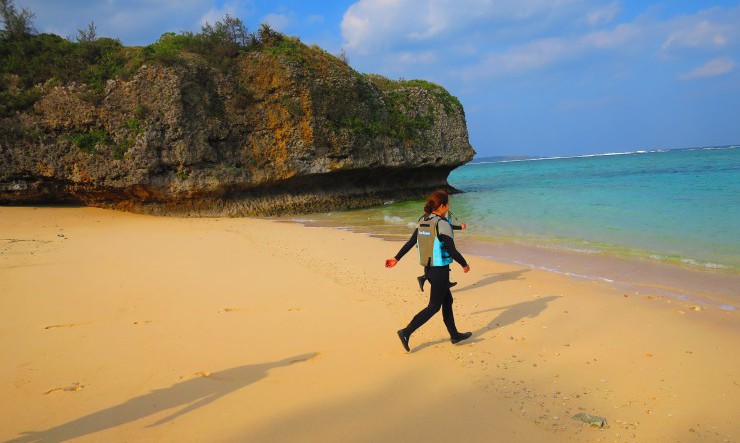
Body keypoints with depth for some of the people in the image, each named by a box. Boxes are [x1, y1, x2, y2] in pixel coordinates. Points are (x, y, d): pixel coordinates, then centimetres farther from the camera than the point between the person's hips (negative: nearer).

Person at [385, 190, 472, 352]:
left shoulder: (423, 221, 3)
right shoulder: (442, 224, -20)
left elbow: (410, 242, 5)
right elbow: (452, 251, -19)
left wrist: (396, 259, 11)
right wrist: (465, 264, -4)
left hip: (428, 269, 8)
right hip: (440, 271, -8)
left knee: (447, 300, 20)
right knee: (434, 306, 4)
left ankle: (454, 335, 32)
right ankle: (406, 332, 0)